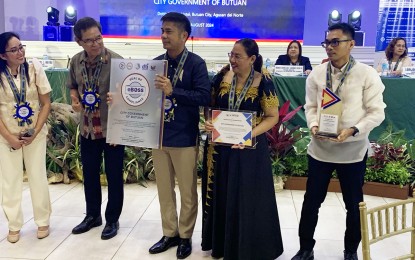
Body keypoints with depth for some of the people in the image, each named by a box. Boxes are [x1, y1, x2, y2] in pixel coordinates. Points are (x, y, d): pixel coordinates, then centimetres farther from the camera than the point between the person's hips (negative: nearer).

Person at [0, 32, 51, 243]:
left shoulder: (34, 68, -9)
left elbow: (46, 103, -6)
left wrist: (35, 132, -11)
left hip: (35, 133, 0)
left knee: (38, 177, 6)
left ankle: (43, 221, 23)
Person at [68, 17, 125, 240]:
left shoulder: (116, 60, -16)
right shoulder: (76, 62, 0)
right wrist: (75, 100, -4)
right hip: (87, 127, 5)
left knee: (114, 176, 7)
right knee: (89, 174, 17)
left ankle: (112, 220, 25)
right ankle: (92, 215, 36)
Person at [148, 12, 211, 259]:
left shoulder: (196, 63, -8)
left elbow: (204, 97, -18)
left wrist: (172, 92, -25)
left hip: (184, 138, -5)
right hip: (158, 135, 5)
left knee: (187, 191, 8)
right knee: (164, 189, 14)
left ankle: (185, 236, 25)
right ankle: (169, 234, 30)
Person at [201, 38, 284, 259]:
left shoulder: (263, 83, -11)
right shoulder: (221, 77, 0)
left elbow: (272, 117, -8)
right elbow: (211, 106, 10)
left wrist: (250, 134, -23)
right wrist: (208, 122, -12)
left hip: (249, 149, -4)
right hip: (220, 146, 4)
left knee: (247, 198, 6)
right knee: (221, 196, 14)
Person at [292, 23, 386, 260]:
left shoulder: (367, 74, -8)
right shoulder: (317, 73, 2)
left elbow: (377, 112, -8)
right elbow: (311, 105, 7)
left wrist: (353, 131, -22)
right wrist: (314, 125, -13)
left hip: (353, 150, -2)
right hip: (320, 148, 2)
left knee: (354, 204, 13)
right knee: (311, 201, 10)